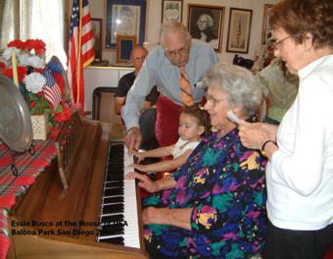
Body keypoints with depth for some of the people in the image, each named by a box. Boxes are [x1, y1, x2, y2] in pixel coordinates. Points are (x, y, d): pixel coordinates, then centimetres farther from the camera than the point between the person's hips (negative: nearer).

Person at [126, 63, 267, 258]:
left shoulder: (248, 153, -28)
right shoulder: (219, 134, 3)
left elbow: (215, 218, -28)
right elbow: (191, 171, 16)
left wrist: (163, 215, -21)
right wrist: (157, 185, 10)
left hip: (221, 242, -9)